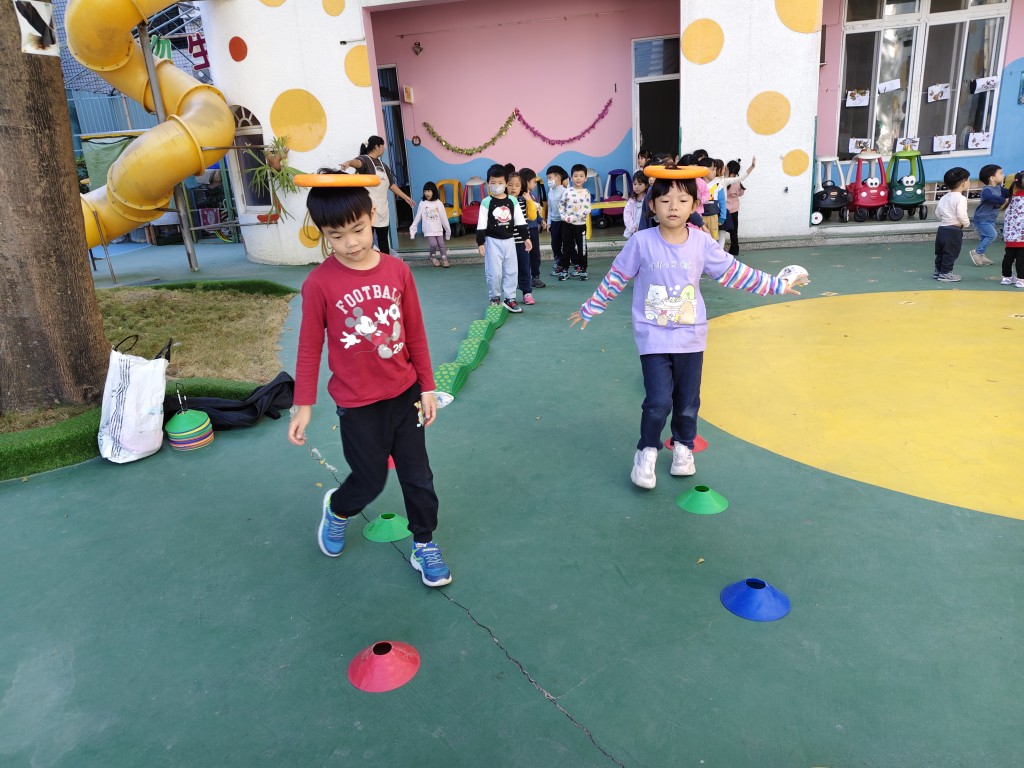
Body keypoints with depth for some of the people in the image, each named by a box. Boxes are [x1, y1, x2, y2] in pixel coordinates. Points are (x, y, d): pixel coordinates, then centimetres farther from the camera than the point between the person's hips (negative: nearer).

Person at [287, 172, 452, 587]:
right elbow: (310, 346, -6)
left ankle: (424, 545, 35)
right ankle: (337, 509, 46)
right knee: (370, 480, 11)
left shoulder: (397, 270, -8)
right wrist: (303, 404, -2)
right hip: (358, 404, -3)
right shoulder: (320, 283, -15)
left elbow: (415, 333, 0)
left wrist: (426, 386, 5)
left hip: (404, 393, 3)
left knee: (418, 475, 13)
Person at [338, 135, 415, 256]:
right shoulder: (365, 159, -5)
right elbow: (357, 162, -29)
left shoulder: (382, 165, 19)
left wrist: (406, 197, 27)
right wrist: (349, 162, -53)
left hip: (383, 208, 7)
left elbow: (391, 184, 26)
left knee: (384, 241, 12)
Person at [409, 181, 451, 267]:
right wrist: (412, 228, 3)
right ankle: (433, 258, 13)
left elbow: (443, 217, 3)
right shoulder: (422, 203, -2)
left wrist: (448, 229, 6)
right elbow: (418, 217, 3)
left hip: (438, 229, 1)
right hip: (428, 230, -1)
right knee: (433, 244, -12)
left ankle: (444, 259, 12)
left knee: (441, 244, -1)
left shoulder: (438, 203, -1)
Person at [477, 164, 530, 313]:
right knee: (494, 272, -1)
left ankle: (509, 298, 16)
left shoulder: (513, 201, 2)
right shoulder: (486, 202, -7)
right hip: (493, 241, -3)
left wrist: (526, 238, 3)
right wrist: (480, 243, -10)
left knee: (511, 270, 6)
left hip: (509, 240, 3)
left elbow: (520, 222, 6)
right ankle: (495, 298, 16)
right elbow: (481, 225, -7)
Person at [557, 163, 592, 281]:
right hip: (567, 224, 2)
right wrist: (564, 217, -10)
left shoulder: (586, 193, -5)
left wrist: (572, 218, -18)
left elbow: (586, 210, -13)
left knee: (582, 247, 6)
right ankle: (564, 269, 16)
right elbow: (560, 205, 6)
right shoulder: (568, 191, 1)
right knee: (566, 247, 8)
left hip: (580, 224, -2)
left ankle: (582, 269, 17)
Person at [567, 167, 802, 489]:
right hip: (654, 337, -3)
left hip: (691, 336, 3)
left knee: (687, 402, 13)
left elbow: (733, 272, 7)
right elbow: (615, 279, 0)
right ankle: (647, 452, 14)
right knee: (659, 402, -11)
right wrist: (589, 309, 7)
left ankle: (683, 446, 39)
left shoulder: (702, 242, -5)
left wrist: (775, 284, 10)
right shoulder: (641, 242, -12)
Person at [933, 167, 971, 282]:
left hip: (942, 228, 8)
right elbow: (961, 215, -22)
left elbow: (937, 212, 15)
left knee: (941, 252, 16)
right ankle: (945, 273, 4)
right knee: (951, 253, 0)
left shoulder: (944, 197, 10)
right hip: (953, 231, -8)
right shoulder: (961, 198, -15)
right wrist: (966, 223, -5)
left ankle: (938, 270, 25)